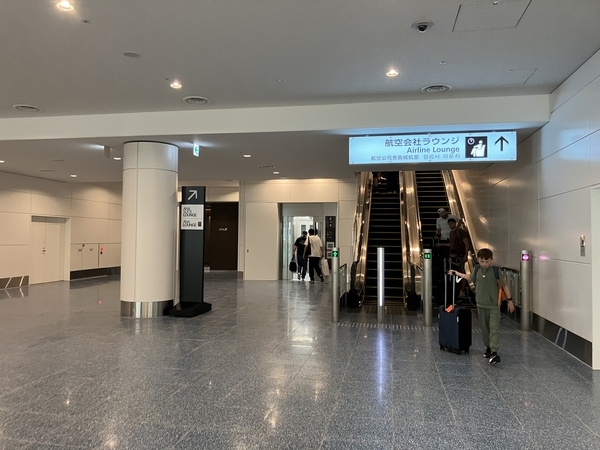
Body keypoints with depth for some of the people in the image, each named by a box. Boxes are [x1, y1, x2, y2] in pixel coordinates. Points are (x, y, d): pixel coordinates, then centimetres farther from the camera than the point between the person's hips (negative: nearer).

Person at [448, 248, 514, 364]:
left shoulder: (495, 270, -11)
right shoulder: (477, 269, 1)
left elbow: (504, 285, -3)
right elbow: (471, 278, 21)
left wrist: (510, 300, -1)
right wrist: (456, 273, 26)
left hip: (494, 305, -4)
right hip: (481, 304, 4)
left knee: (494, 328, -12)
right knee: (484, 328, 12)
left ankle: (494, 352, -17)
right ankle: (488, 347, 26)